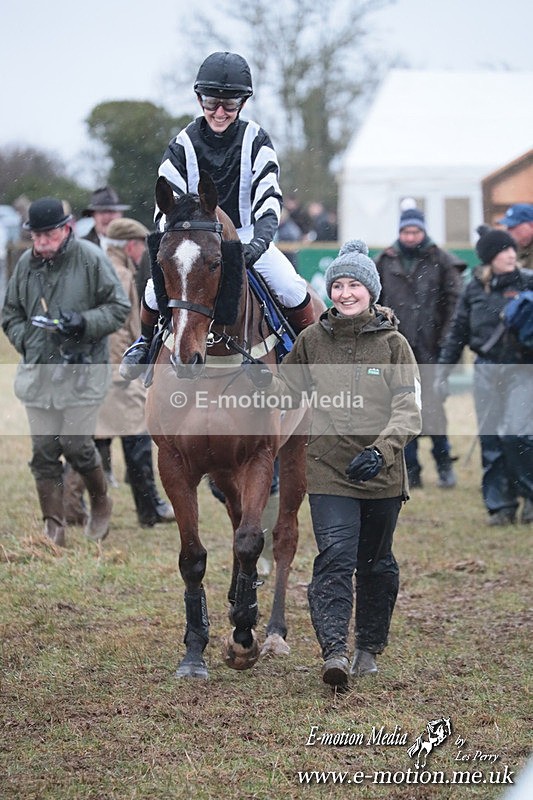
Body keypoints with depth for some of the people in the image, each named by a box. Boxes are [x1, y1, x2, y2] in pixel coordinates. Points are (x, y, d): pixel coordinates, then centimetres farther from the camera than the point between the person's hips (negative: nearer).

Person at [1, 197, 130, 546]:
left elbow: (119, 308, -3)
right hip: (38, 373, 4)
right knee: (44, 450, 4)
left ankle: (101, 504, 24)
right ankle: (54, 527, 12)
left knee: (77, 445, -4)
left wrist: (84, 323, -18)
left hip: (82, 372, -4)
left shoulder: (91, 259, -8)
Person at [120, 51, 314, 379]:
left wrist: (260, 240, -37)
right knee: (156, 290, -21)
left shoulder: (256, 140, -9)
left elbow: (268, 196, -19)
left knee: (292, 289, -21)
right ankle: (147, 342, 12)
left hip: (247, 235, 0)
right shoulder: (183, 146, -8)